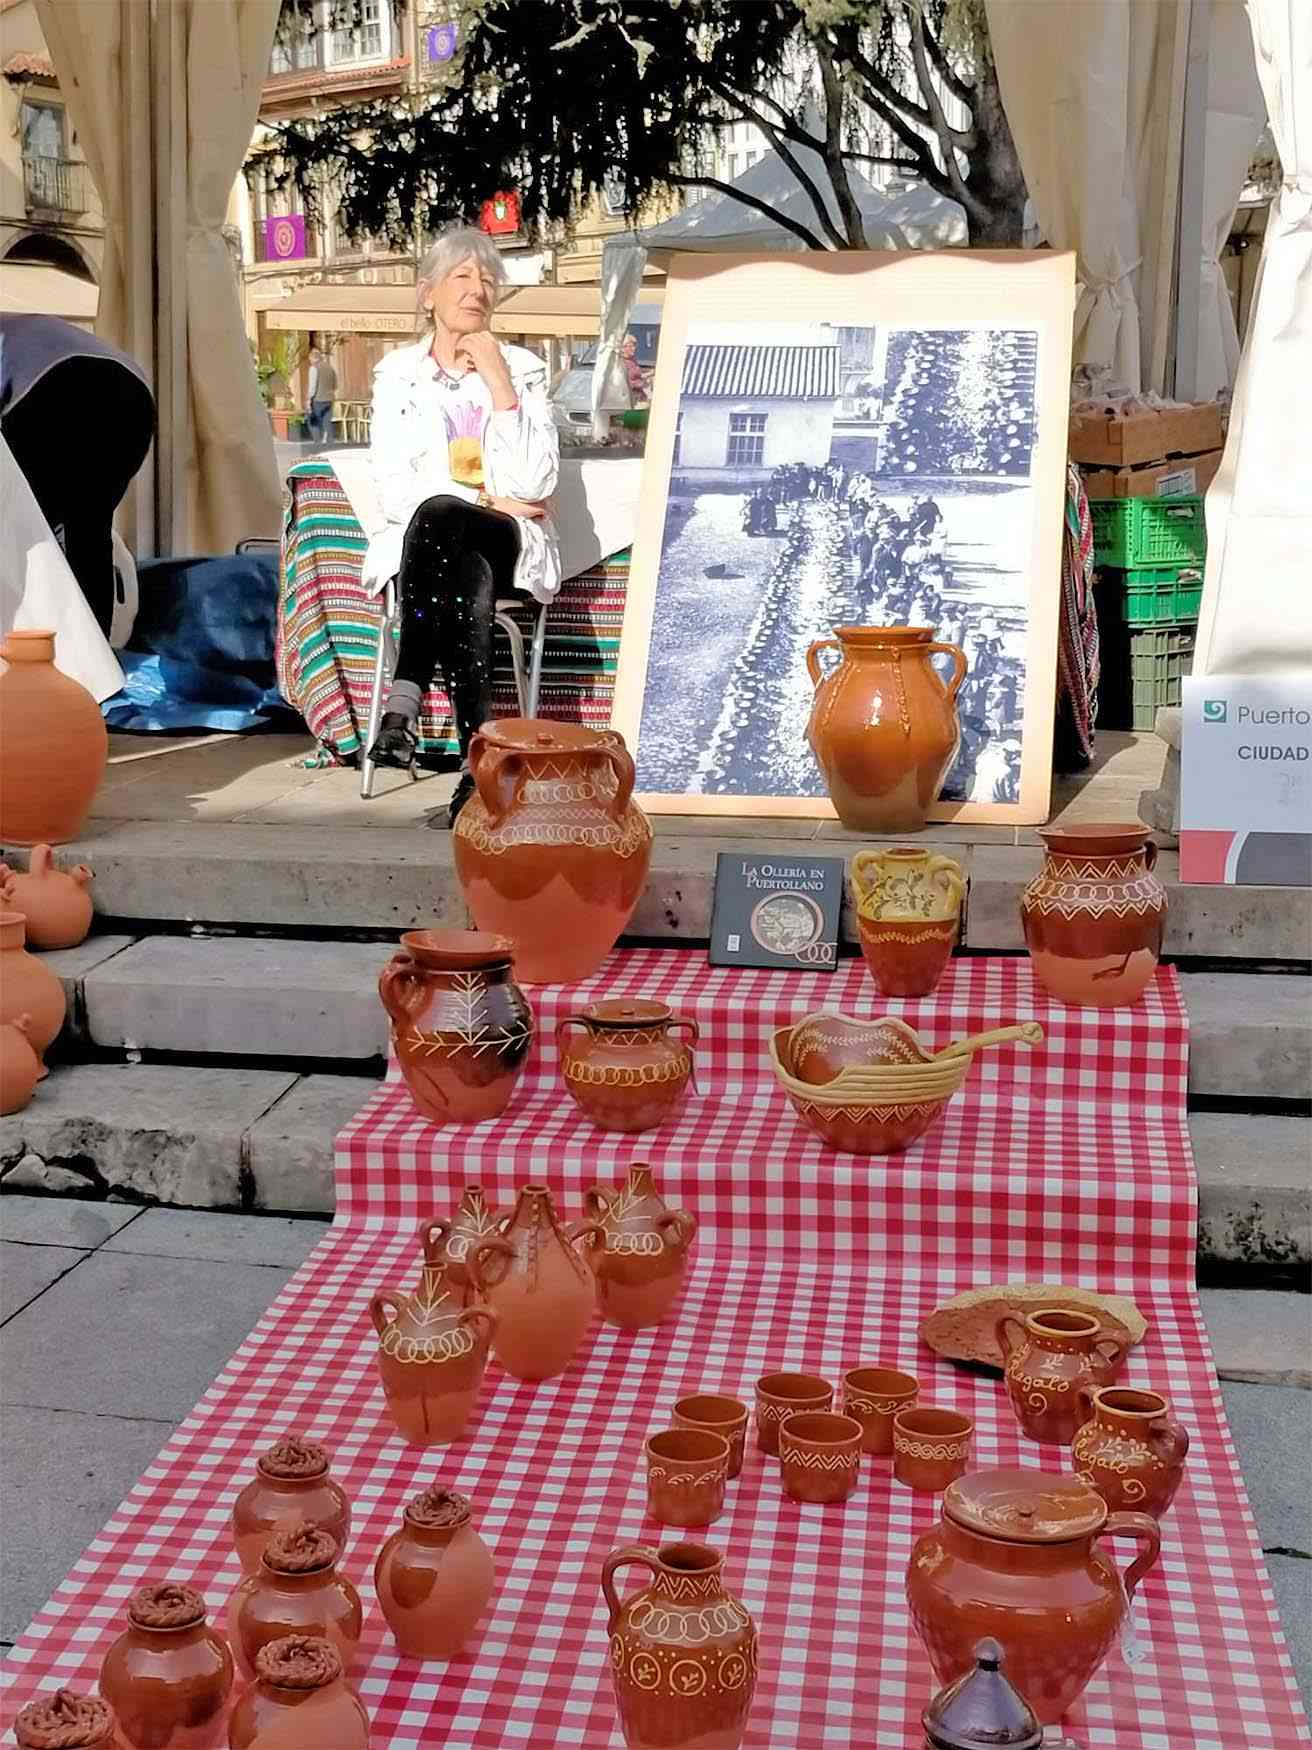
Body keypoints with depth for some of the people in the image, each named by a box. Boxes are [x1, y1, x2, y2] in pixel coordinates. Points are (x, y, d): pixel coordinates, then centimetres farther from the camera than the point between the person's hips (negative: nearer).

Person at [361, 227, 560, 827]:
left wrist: (500, 385, -10)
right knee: (467, 581, -38)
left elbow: (534, 484, -7)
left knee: (437, 519, -37)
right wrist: (485, 499, -9)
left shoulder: (523, 368, 7)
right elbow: (394, 490, 0)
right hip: (427, 541, 1)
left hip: (509, 545, -1)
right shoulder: (397, 372, 10)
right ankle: (481, 758, -42)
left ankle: (404, 705, -44)